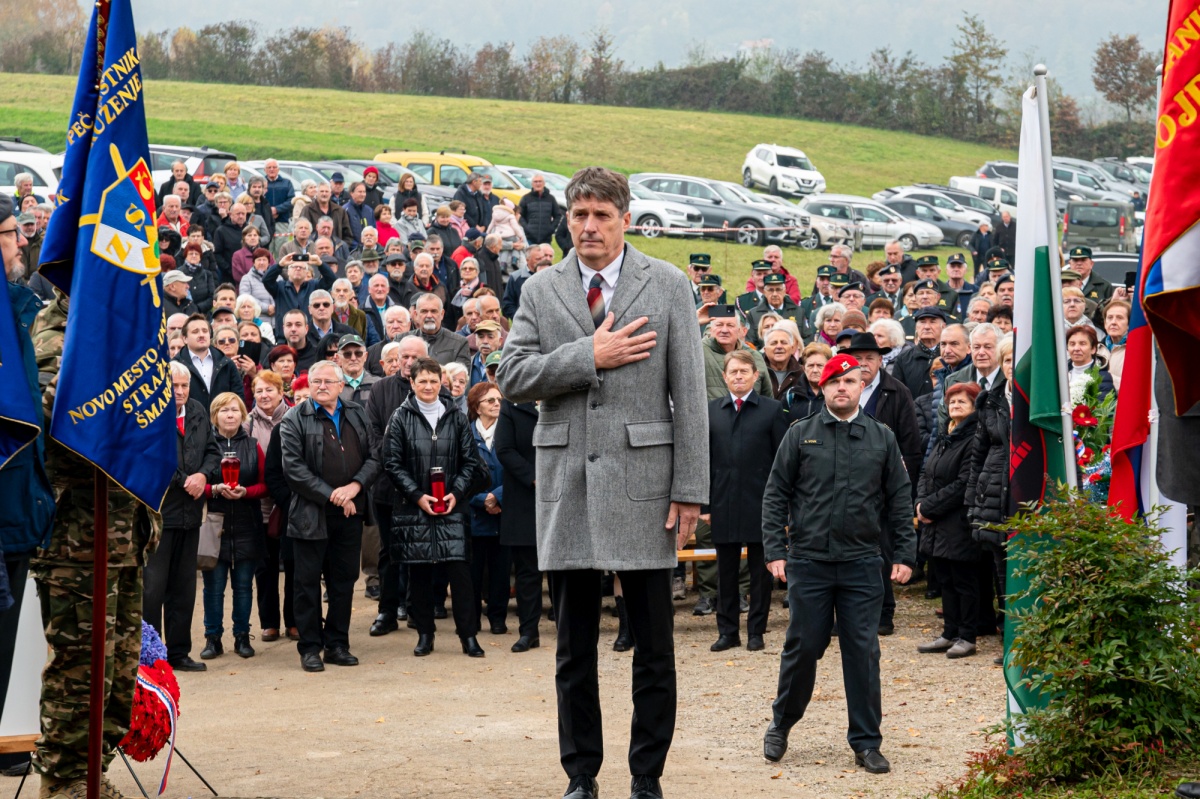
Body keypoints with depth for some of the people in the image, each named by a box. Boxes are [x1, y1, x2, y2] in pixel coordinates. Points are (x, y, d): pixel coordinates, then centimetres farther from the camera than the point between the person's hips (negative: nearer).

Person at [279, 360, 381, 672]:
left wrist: (355, 486, -10)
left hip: (350, 513, 4)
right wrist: (331, 495, -14)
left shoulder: (357, 415, 11)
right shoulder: (294, 419, -2)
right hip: (311, 514, -4)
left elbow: (374, 458, 8)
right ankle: (310, 648, 8)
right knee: (308, 582, 1)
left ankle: (337, 644, 17)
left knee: (344, 581, 8)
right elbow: (294, 467, -10)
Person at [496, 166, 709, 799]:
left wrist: (690, 489, -7)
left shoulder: (668, 286, 2)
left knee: (653, 648, 2)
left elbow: (689, 394, -1)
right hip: (567, 483, 2)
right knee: (574, 648, 8)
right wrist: (590, 357, -13)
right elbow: (512, 377, -2)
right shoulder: (541, 290, 8)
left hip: (642, 480, -2)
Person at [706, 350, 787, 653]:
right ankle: (727, 631, 14)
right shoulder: (711, 411, 9)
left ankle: (756, 632, 10)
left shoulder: (772, 410, 2)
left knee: (760, 571, 3)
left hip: (760, 502, -2)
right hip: (724, 503, 2)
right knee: (726, 571, 7)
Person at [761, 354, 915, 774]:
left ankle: (866, 742, 8)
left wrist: (905, 554, 3)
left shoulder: (882, 438, 8)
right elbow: (776, 494, 3)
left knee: (863, 653, 1)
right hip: (808, 561, -1)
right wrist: (774, 550, -4)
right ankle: (780, 725, 23)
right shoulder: (800, 435, 4)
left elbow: (899, 500, 9)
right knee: (803, 647, 4)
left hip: (862, 564, 1)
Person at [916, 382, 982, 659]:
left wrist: (929, 506, -15)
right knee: (946, 581, 13)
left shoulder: (974, 441, -14)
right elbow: (926, 474, 16)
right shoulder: (945, 439, 16)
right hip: (938, 526, 9)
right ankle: (950, 634, 20)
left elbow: (963, 485, -19)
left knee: (963, 582, -1)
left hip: (960, 525, -9)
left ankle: (966, 637, 6)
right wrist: (921, 503, -2)